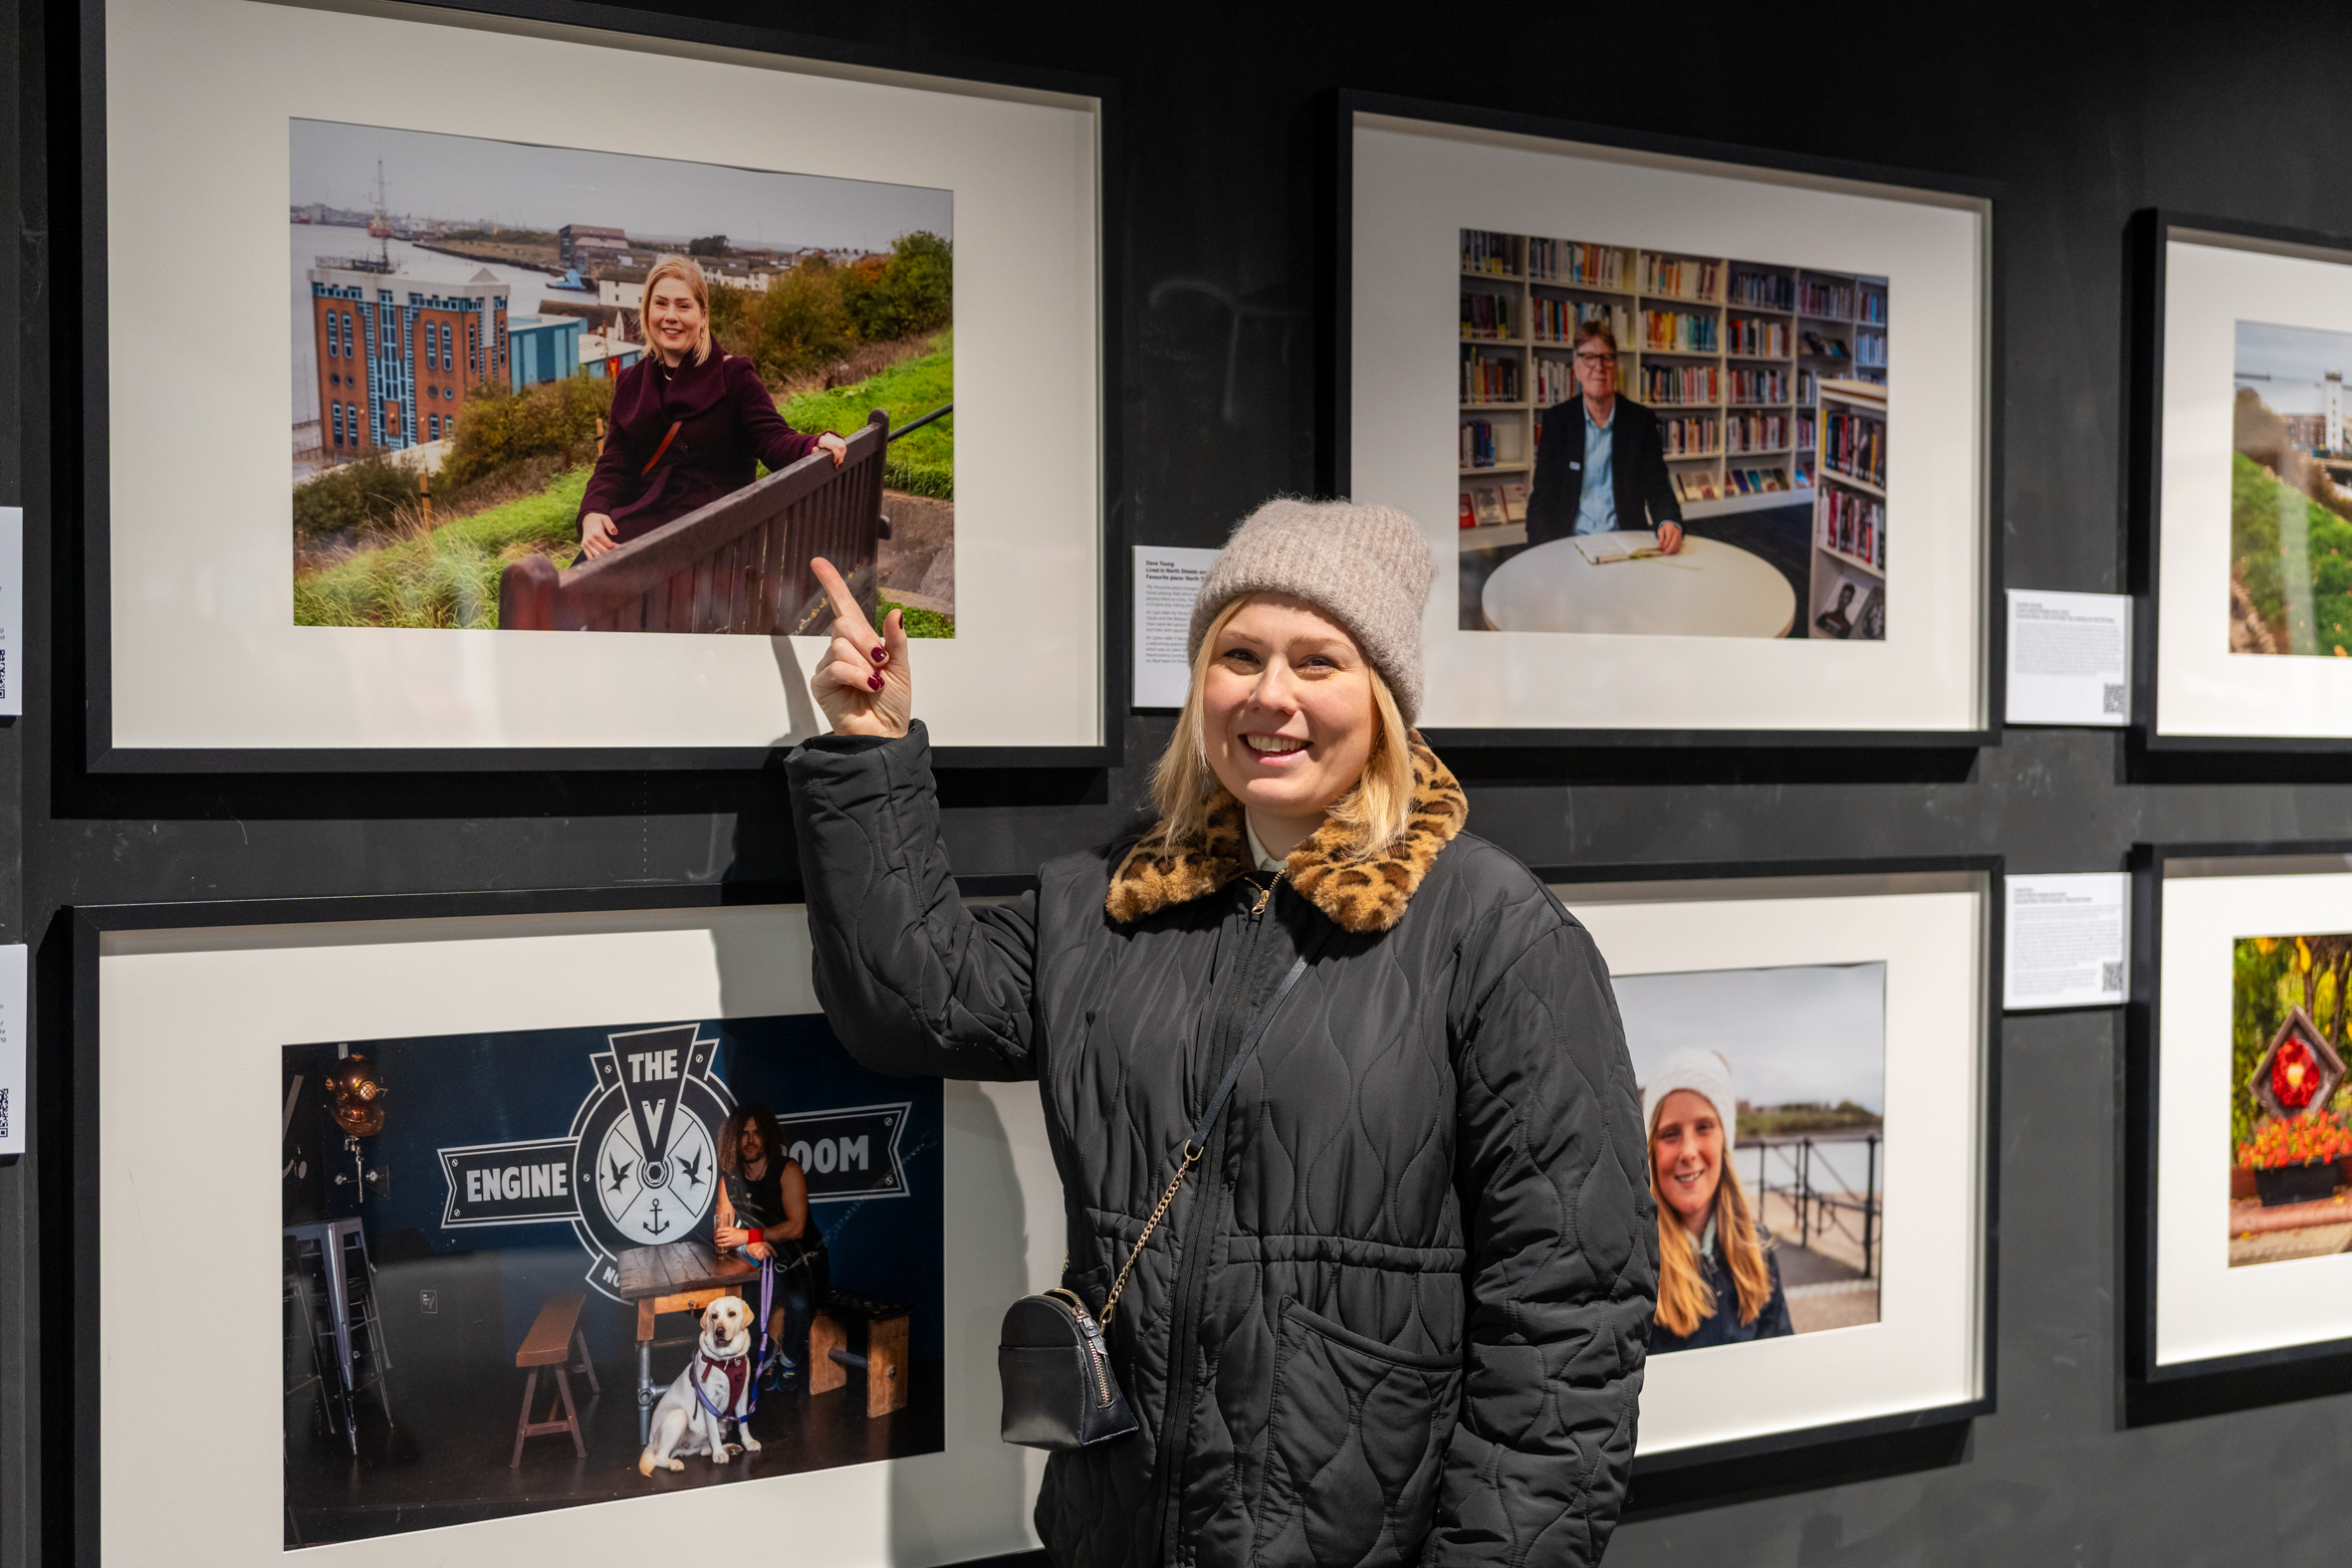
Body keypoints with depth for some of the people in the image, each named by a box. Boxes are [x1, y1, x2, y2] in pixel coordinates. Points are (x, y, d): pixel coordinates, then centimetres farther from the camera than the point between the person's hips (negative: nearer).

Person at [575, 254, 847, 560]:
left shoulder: (732, 375, 4)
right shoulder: (631, 383, 16)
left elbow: (772, 438, -8)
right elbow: (614, 464, 9)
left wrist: (816, 445, -31)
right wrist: (592, 514, -12)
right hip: (645, 517, 4)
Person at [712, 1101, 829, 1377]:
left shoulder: (788, 1171, -11)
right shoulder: (729, 1179, 4)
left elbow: (795, 1227, -17)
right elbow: (723, 1233, 2)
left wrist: (748, 1236, -23)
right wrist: (749, 1246, -20)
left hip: (804, 1262, -5)